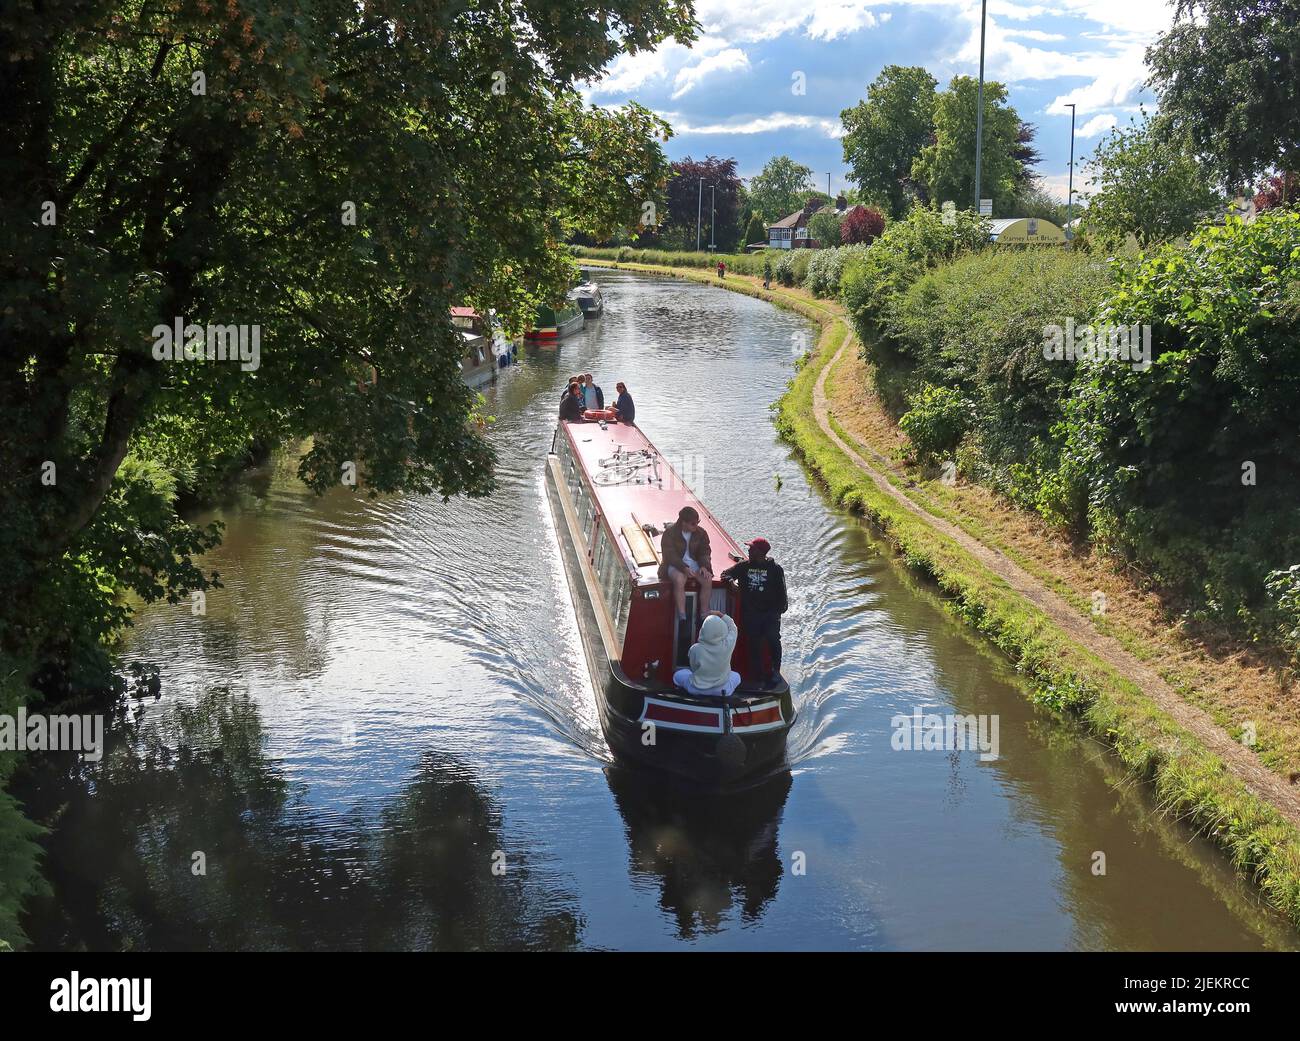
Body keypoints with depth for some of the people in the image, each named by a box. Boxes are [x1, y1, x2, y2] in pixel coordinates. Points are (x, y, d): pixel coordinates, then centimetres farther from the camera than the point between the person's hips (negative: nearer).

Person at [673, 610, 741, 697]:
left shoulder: (695, 649, -29)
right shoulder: (727, 645, -28)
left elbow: (694, 668, -9)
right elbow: (732, 629, -5)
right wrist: (720, 614, -6)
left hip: (697, 689, -1)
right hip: (721, 689, 2)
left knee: (677, 675, 27)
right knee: (736, 676, 33)